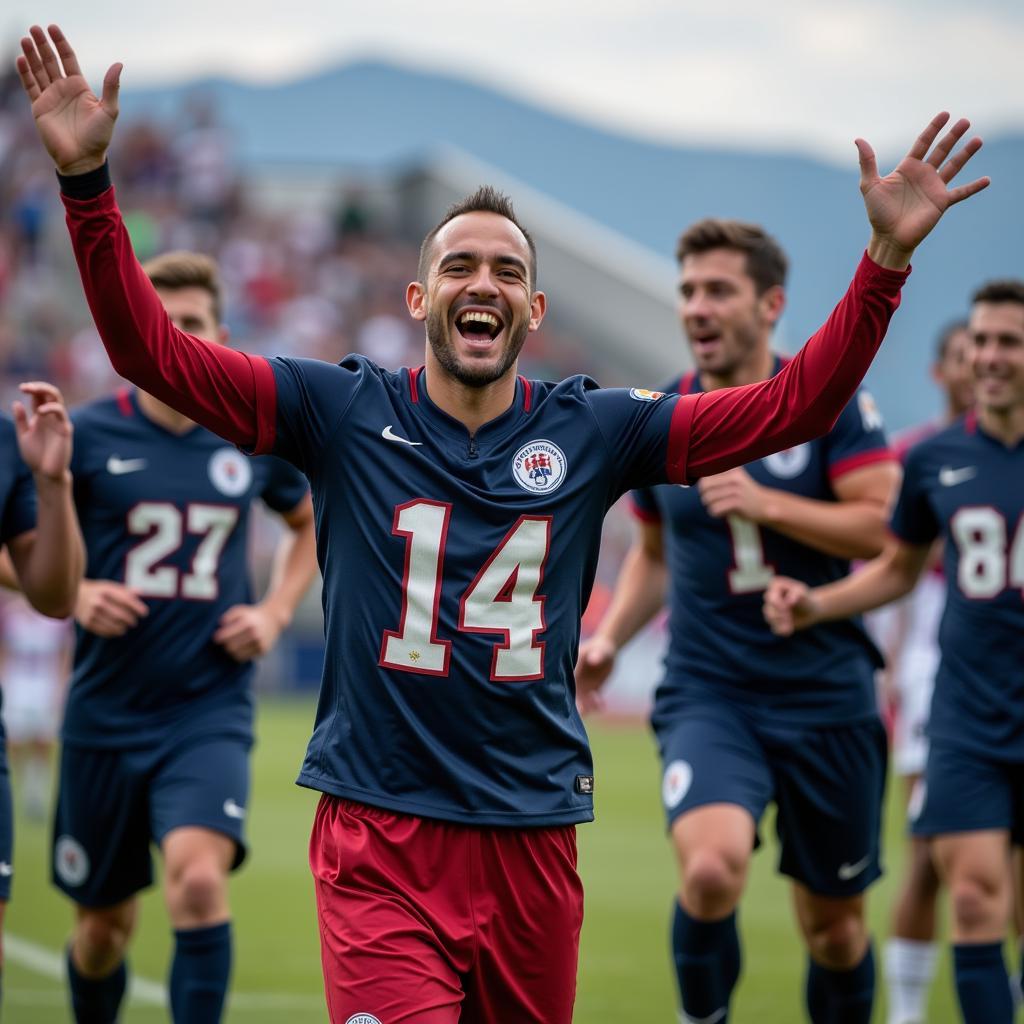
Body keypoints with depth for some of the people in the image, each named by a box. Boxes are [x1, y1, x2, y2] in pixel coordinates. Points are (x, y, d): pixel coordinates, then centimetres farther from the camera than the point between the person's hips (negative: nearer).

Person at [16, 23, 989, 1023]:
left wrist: (887, 256, -5)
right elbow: (152, 349, -3)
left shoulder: (592, 431, 5)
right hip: (381, 836, -3)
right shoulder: (342, 412, 1)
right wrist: (87, 179, -13)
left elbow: (795, 404, 5)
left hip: (533, 835, 3)